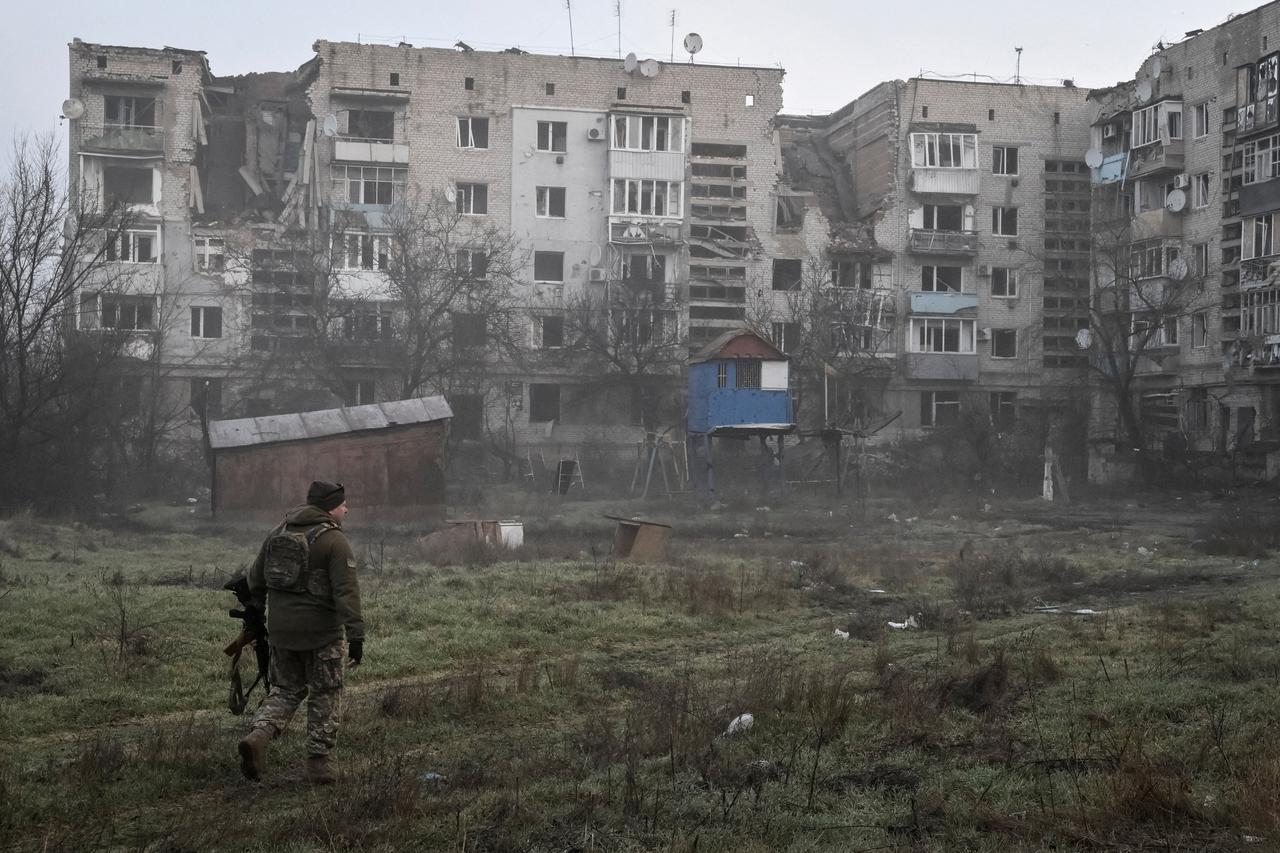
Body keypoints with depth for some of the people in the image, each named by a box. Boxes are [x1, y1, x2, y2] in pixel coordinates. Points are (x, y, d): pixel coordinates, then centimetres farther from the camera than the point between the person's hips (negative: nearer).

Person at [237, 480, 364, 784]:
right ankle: (318, 763, 10)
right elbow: (346, 591, -19)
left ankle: (257, 736, -6)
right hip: (320, 629, -5)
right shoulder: (334, 541, -12)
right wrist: (356, 636, -19)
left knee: (286, 690, 18)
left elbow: (256, 578, 15)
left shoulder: (280, 532, 8)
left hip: (281, 628, 5)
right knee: (325, 695, 9)